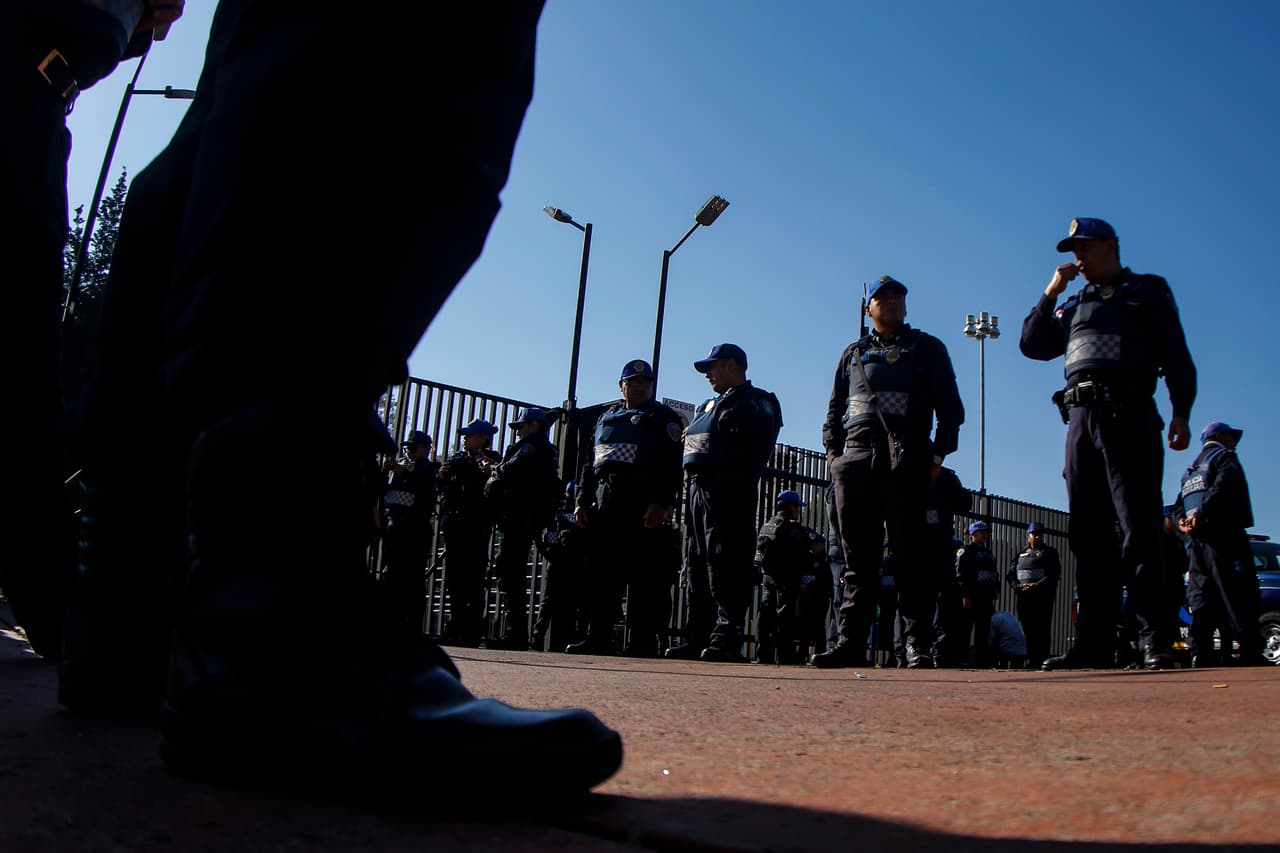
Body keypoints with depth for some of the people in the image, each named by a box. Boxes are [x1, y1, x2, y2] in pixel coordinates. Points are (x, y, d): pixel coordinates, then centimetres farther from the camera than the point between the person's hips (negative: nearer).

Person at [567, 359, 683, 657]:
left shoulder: (663, 418, 5)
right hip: (604, 503, 6)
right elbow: (590, 463, 23)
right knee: (600, 570, 5)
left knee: (642, 572, -7)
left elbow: (671, 465, -7)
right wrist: (582, 501, 13)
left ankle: (643, 641, -4)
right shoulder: (607, 418, 24)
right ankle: (599, 638, 11)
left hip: (643, 505, -6)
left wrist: (661, 503, -18)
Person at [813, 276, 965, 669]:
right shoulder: (853, 353, 24)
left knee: (910, 554, -7)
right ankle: (851, 643, 2)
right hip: (855, 462, 3)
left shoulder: (927, 348, 17)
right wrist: (834, 452, 7)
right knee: (858, 557, 1)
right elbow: (834, 411, 22)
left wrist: (939, 453, -3)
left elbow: (950, 406, 10)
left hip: (906, 463, -2)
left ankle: (917, 645, -5)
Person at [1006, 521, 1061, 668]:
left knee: (1042, 629, -8)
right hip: (1023, 597, 3)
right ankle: (1032, 660, 3)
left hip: (1043, 596, -3)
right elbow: (1010, 573, 11)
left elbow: (1055, 573, -3)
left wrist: (1038, 586, -16)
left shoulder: (1050, 552, 11)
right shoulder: (1021, 554, 20)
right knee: (1027, 629, 1)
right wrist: (1018, 586, -9)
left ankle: (1042, 660, -10)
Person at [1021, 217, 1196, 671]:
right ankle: (1094, 643, 1)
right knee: (1087, 533, 0)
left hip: (1128, 413, -5)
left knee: (1138, 528, -12)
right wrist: (1051, 292, 12)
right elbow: (1032, 345, 18)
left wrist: (1181, 412, -8)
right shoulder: (1073, 306, 27)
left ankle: (1155, 641, -10)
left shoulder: (1148, 291, 14)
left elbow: (1176, 353, 5)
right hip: (1080, 417, 5)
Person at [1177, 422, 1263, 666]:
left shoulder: (1190, 470, 27)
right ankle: (1252, 658, -15)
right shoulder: (1225, 457, 3)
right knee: (1241, 602, -10)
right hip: (1225, 537, -7)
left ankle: (1200, 659, 1)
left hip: (1198, 544, 7)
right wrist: (1201, 516, -19)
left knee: (1201, 607, 5)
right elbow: (1222, 487, -17)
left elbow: (1181, 503, 16)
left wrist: (1183, 522, -2)